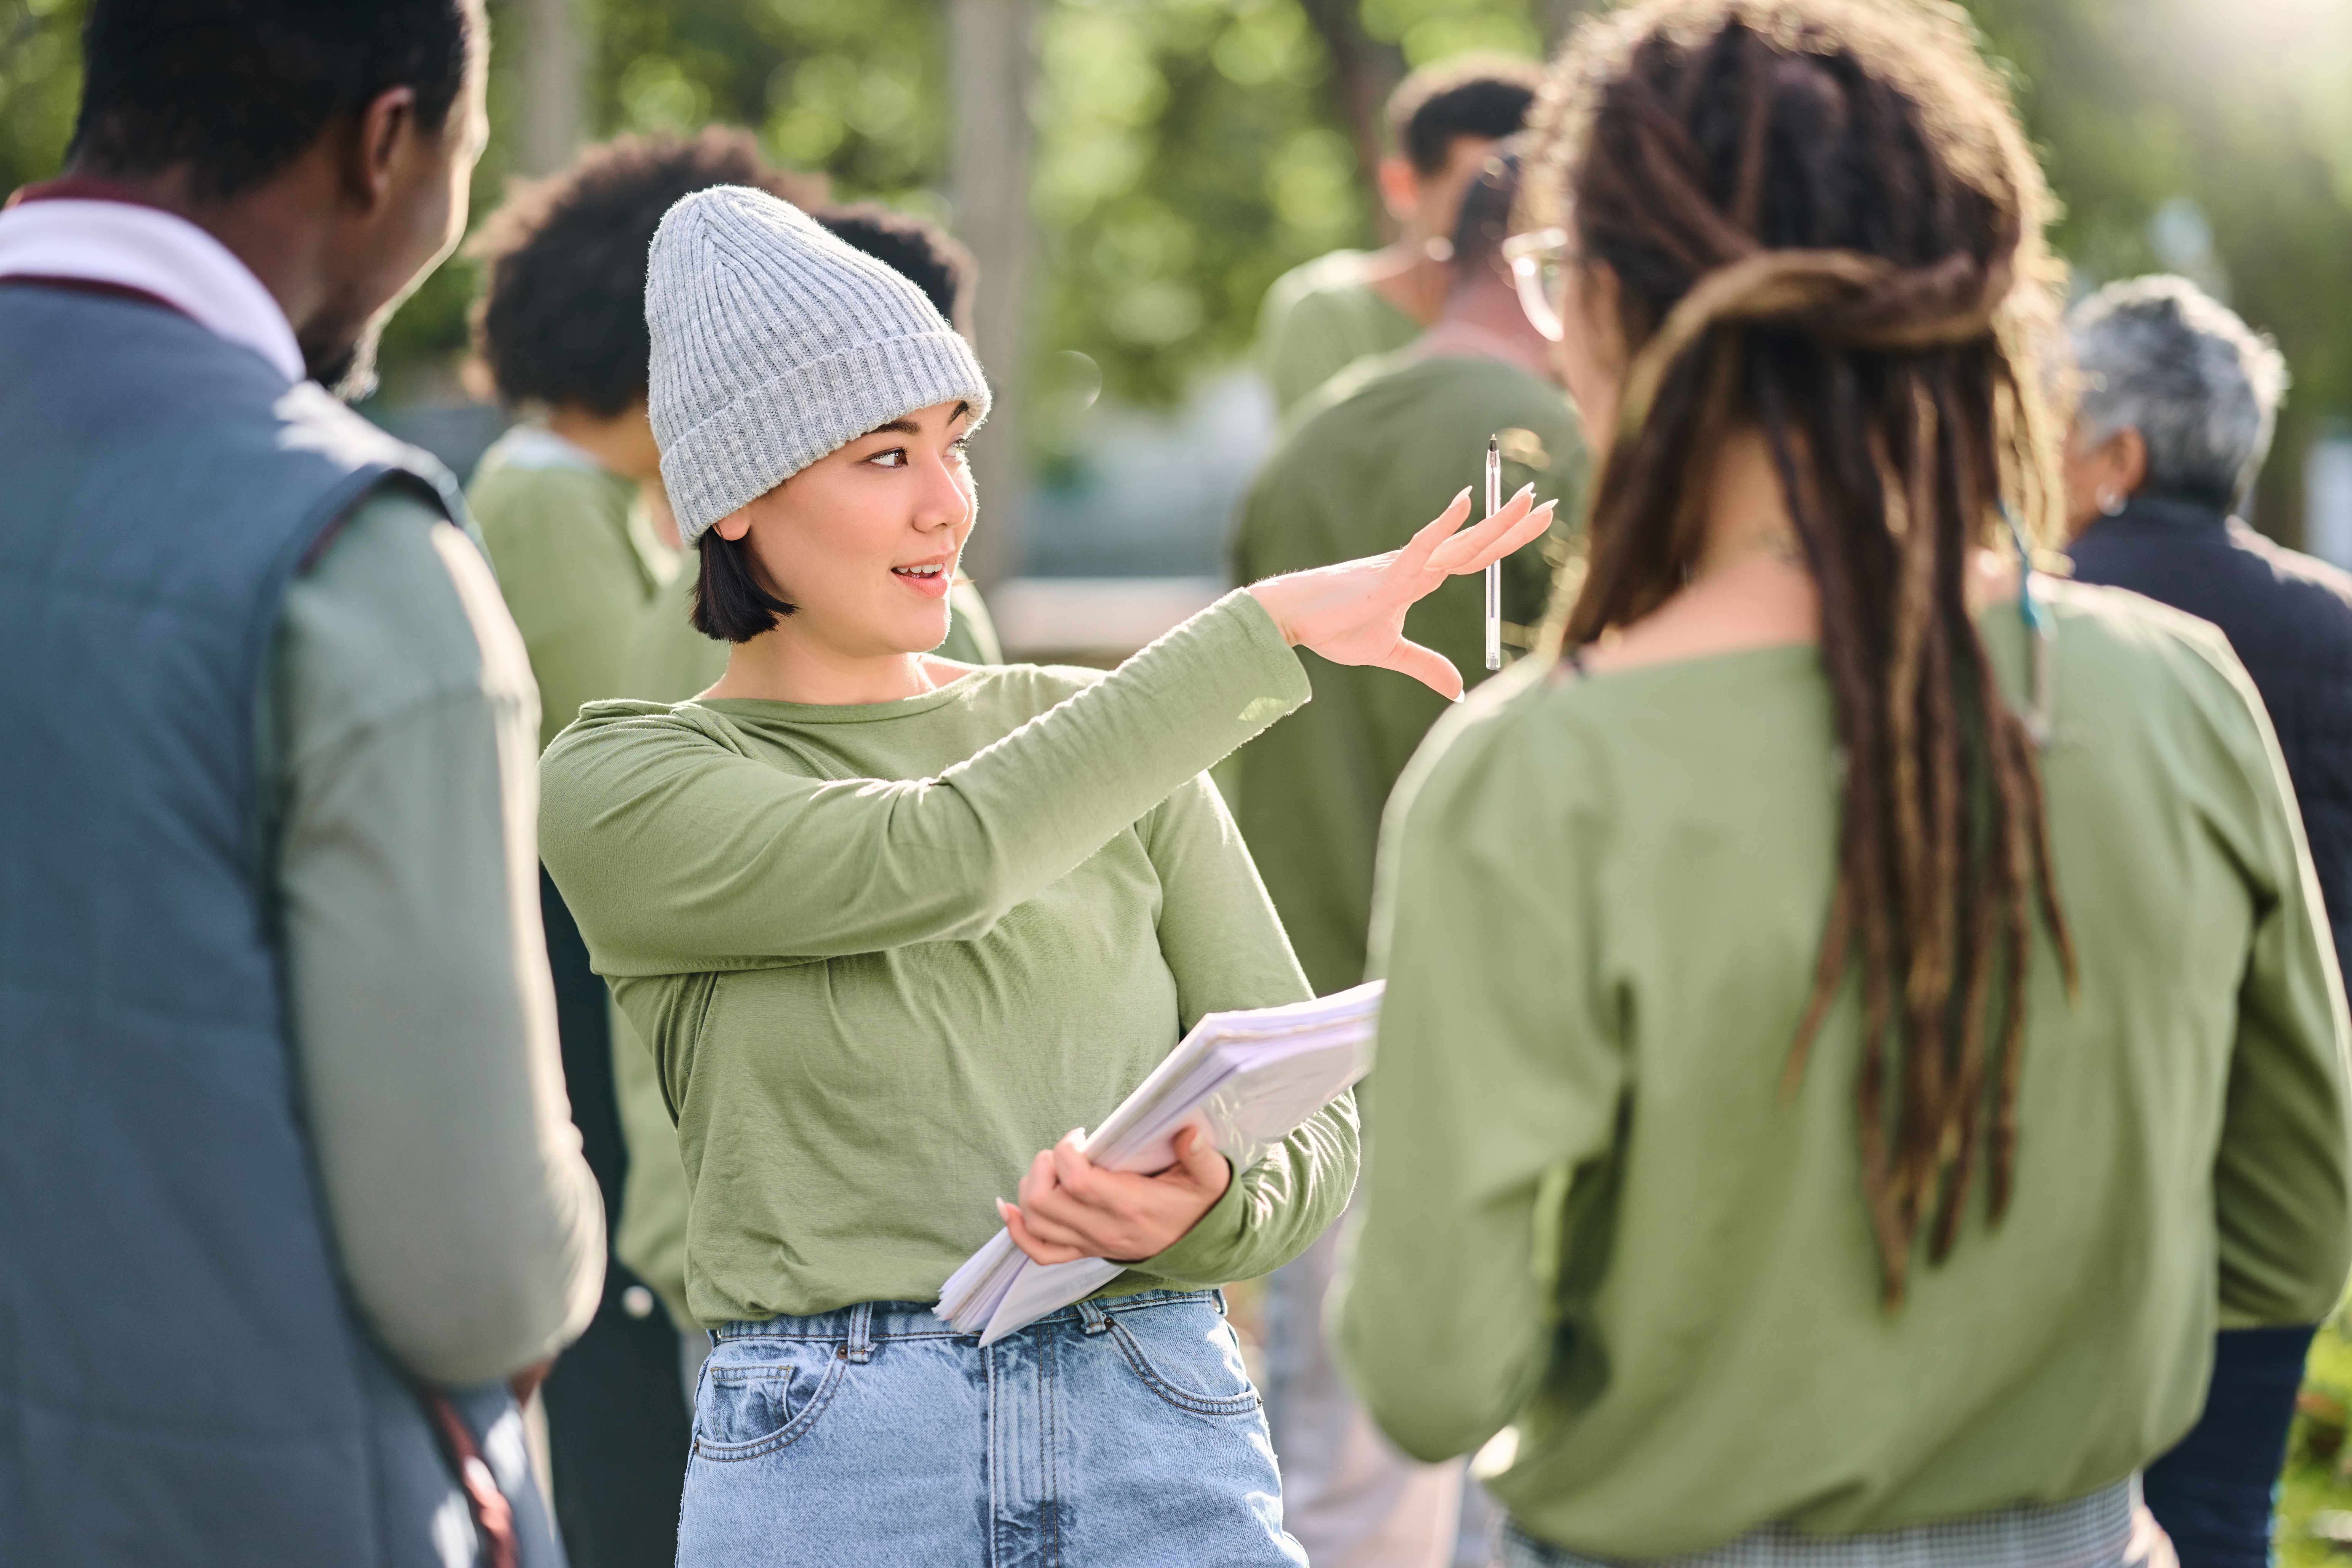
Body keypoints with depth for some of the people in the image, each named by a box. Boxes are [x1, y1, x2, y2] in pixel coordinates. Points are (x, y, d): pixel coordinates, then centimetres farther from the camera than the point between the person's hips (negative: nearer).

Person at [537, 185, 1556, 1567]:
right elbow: (937, 861, -16)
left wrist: (1202, 1210, -15)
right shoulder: (618, 787, 0)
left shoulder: (1095, 730, 9)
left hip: (1170, 1436, 3)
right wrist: (1268, 628, -14)